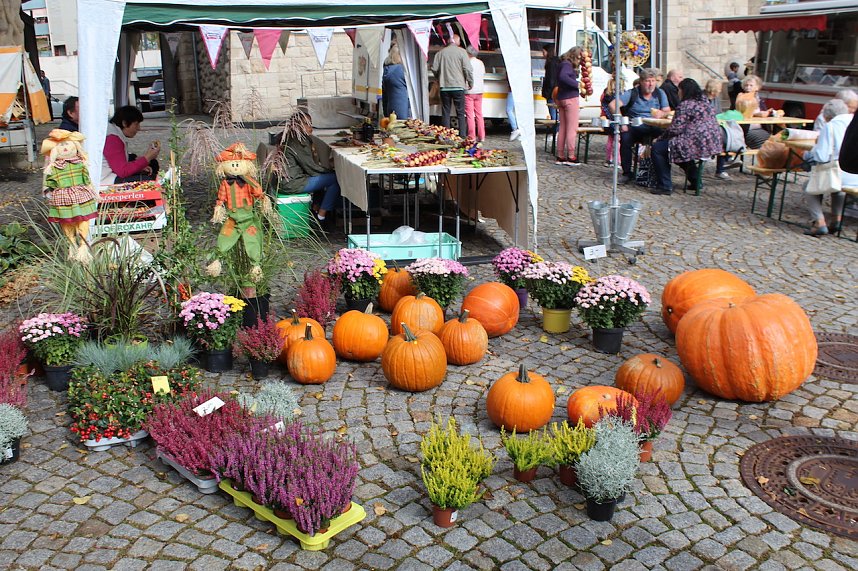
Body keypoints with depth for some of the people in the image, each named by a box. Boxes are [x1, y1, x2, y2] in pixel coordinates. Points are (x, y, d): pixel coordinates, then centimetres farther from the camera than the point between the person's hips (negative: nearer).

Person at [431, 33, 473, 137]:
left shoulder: (440, 53, 6)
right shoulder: (461, 52, -2)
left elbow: (434, 69, 7)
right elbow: (468, 69, -7)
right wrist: (470, 83, 4)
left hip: (444, 87, 3)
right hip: (458, 86, -2)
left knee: (445, 113, 7)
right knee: (461, 113, 2)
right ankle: (462, 136, -3)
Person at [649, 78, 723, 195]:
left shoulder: (685, 105, -11)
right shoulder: (704, 101, 17)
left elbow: (675, 129, -15)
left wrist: (660, 138, -1)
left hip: (698, 145, -10)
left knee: (657, 148, -3)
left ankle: (665, 186, -4)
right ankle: (695, 180, 31)